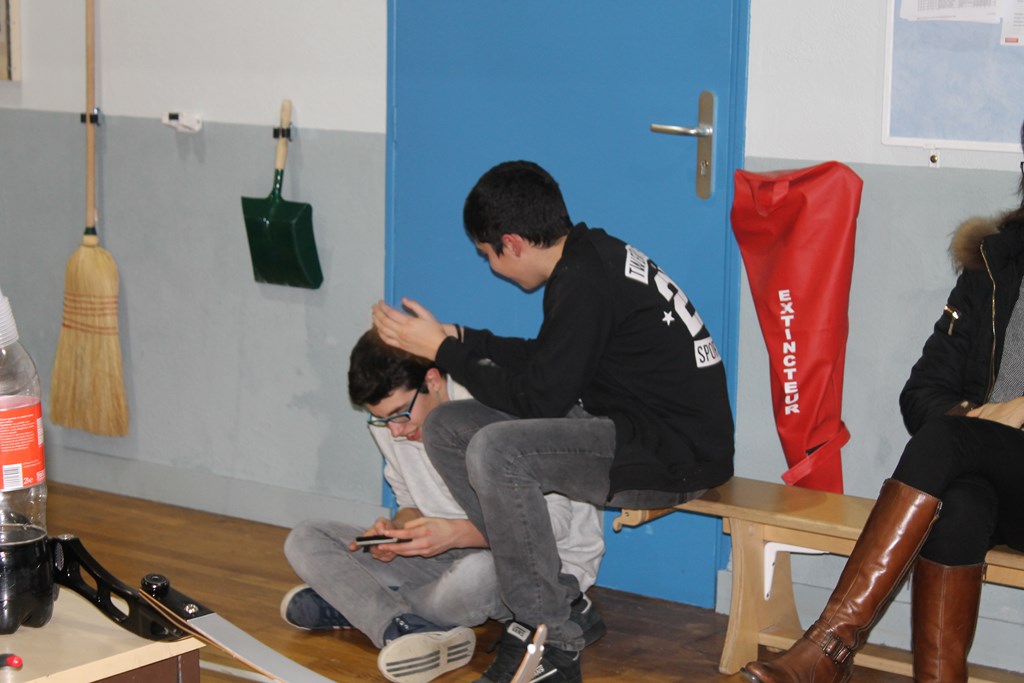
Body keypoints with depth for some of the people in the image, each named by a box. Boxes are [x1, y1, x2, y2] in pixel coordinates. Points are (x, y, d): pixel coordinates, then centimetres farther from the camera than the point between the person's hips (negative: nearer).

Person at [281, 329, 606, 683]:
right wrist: (398, 529, -12)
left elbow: (554, 519, -22)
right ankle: (407, 630, -31)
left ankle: (348, 603, -15)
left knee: (474, 573, -43)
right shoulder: (389, 423, 0)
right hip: (454, 558, 7)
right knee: (305, 540, -7)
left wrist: (456, 533, -33)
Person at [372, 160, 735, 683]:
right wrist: (459, 339, 23)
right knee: (447, 428, 6)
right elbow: (546, 360, 23)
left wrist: (442, 350, -8)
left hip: (677, 455, -10)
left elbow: (535, 399, -17)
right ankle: (557, 596, 6)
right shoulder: (588, 255, 9)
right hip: (633, 427, 10)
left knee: (496, 451, -30)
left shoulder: (584, 284, -20)